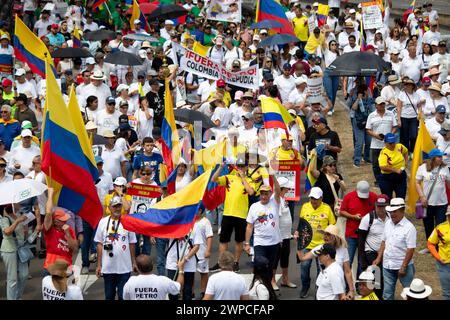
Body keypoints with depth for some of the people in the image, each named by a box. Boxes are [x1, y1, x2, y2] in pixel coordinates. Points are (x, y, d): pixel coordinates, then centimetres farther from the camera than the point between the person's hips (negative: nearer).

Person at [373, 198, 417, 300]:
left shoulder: (409, 227, -15)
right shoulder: (388, 223, 5)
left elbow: (410, 249, -17)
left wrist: (403, 267, -18)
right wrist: (379, 258, 8)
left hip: (402, 266, -6)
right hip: (387, 265, 6)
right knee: (387, 293, 12)